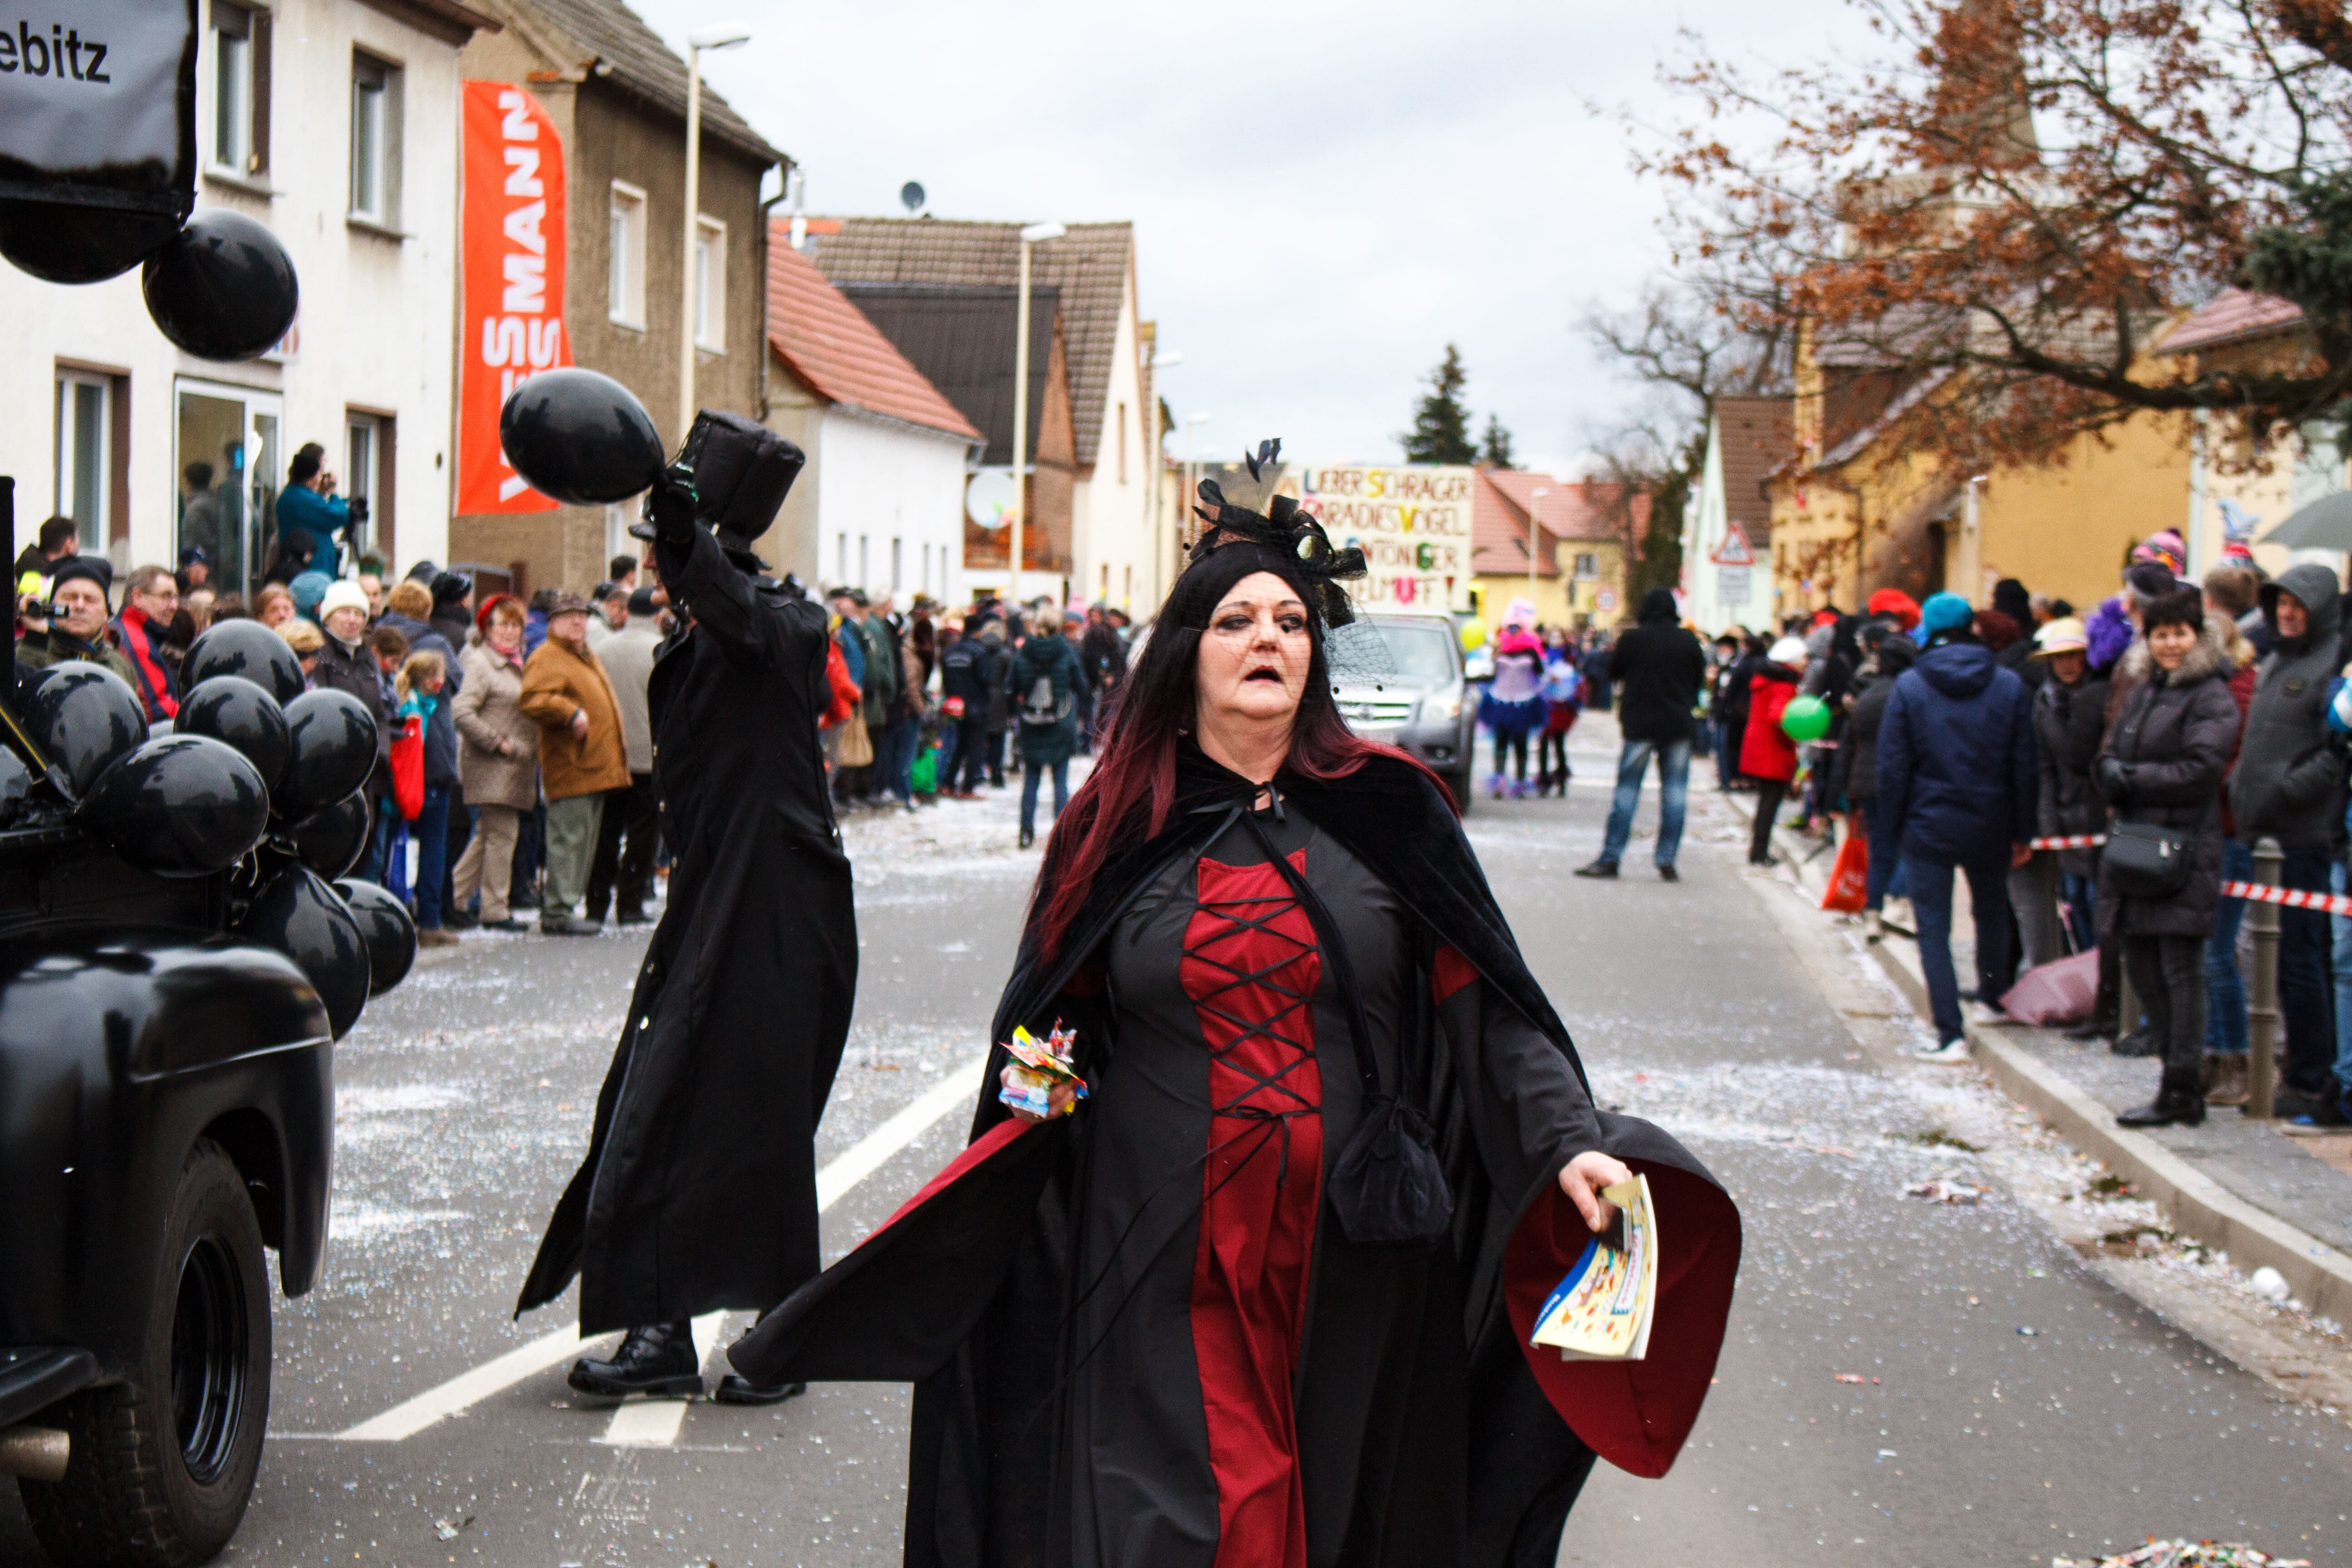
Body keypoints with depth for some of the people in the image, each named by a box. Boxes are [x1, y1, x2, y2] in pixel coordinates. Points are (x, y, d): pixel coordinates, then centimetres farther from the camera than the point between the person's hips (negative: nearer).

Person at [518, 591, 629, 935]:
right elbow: (533, 699, -25)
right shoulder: (547, 659, -9)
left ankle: (561, 907, 19)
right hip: (570, 768, -10)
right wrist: (571, 713, -31)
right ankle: (557, 912, -7)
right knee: (569, 838, -9)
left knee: (585, 841, 12)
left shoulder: (588, 657, 23)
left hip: (596, 768, 10)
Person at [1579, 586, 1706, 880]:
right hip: (1678, 726, 2)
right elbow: (1700, 679, 9)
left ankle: (1610, 858, 1)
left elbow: (1613, 672, 5)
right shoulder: (1689, 640, 0)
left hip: (1640, 725, -1)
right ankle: (1667, 861, 2)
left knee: (1627, 790, 3)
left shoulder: (1633, 639, -7)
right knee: (1675, 791, 5)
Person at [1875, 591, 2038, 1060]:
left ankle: (1951, 1034, -9)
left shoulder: (1910, 686, -7)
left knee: (1934, 929, -1)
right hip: (1990, 826, 3)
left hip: (1928, 826, -2)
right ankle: (1993, 993, 42)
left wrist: (1896, 826, 3)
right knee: (1992, 912, 24)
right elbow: (2024, 765, 0)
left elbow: (1893, 767, -7)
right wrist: (2022, 832, 6)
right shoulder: (2008, 685, -2)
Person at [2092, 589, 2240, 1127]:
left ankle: (2182, 1093, -2)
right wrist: (2110, 772, -5)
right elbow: (2109, 758, 18)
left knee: (2180, 969, -6)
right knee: (2141, 965, 11)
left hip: (2184, 853, -8)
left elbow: (2200, 769, -16)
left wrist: (2132, 777, -11)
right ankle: (2183, 1069, 22)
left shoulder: (2212, 697, -7)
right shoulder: (2142, 690, 17)